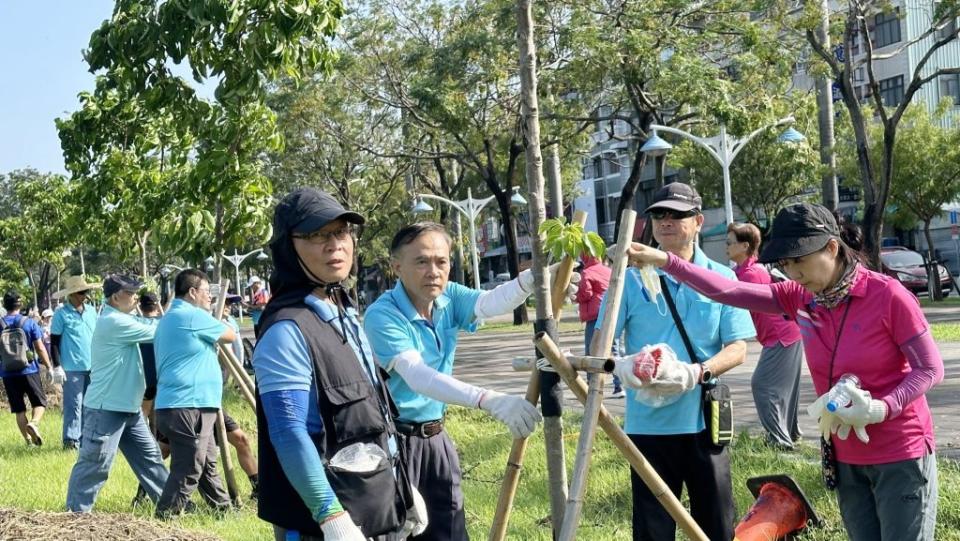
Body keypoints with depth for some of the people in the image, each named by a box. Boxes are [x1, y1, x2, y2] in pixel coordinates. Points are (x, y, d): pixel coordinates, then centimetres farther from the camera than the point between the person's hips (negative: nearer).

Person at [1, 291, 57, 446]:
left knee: (19, 409, 9)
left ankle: (29, 440, 9)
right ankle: (33, 423, -19)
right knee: (40, 402, 9)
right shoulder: (29, 323, -4)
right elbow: (40, 348, -4)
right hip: (29, 371, -2)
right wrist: (49, 367, 4)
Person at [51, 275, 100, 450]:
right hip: (73, 368, -6)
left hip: (93, 366, 6)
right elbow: (54, 342, -5)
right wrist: (57, 367, -12)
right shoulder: (62, 314, -6)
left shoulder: (91, 310, 11)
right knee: (73, 405, -6)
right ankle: (70, 440, -1)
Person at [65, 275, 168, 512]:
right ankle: (76, 512, 7)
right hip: (106, 409, -10)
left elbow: (148, 324, 10)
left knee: (149, 455, 15)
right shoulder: (114, 322, -19)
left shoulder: (120, 319, 13)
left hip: (128, 407, 10)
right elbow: (155, 331, -16)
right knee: (95, 464, -3)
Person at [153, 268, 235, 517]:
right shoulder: (194, 316, -10)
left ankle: (223, 508, 28)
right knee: (187, 469, -7)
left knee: (207, 463, 19)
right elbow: (230, 336, 0)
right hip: (188, 406, -10)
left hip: (188, 405, 10)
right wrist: (215, 325, 18)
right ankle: (164, 519, -5)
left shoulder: (167, 319, 20)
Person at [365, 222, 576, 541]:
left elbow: (490, 303, -19)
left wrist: (531, 279, -40)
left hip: (436, 438, 7)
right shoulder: (382, 315, -20)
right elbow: (419, 377, -33)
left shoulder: (448, 298, 1)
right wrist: (489, 401, -45)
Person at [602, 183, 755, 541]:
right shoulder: (631, 279, 1)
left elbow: (737, 349, -2)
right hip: (647, 423, 0)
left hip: (704, 421, 0)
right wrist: (620, 366, -22)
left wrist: (698, 373, -21)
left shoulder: (722, 279, 2)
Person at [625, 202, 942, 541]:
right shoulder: (799, 299, -1)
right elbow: (729, 292, -8)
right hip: (846, 457, 5)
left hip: (900, 456, -5)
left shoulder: (888, 296, -17)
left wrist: (883, 407, -26)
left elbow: (931, 369, -11)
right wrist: (666, 262, -16)